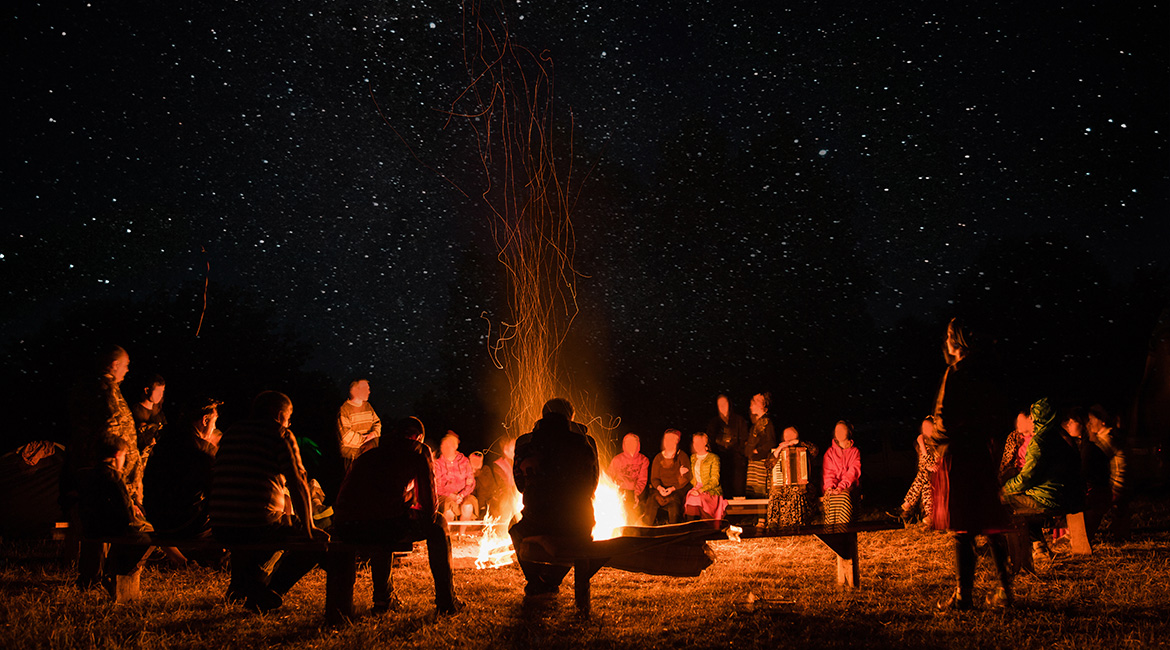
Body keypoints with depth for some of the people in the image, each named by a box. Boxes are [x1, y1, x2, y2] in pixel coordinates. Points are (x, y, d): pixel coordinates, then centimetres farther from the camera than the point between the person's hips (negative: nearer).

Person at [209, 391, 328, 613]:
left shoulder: (232, 433, 19)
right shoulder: (281, 435, 0)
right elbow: (298, 485, -3)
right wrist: (308, 526, 8)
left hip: (220, 529, 7)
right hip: (260, 526, -7)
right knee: (321, 541, 11)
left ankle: (243, 579, 19)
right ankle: (271, 592, 2)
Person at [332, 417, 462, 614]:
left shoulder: (368, 454, 31)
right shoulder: (419, 451, 16)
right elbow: (429, 502, 14)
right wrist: (427, 515, 39)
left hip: (343, 529, 6)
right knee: (437, 523, 23)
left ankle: (383, 598, 40)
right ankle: (447, 601, 23)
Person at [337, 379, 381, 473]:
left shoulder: (367, 406, 14)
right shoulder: (344, 410, -9)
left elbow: (377, 423, 17)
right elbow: (346, 436, -16)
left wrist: (374, 433, -5)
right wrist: (363, 439, -9)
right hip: (352, 455, -6)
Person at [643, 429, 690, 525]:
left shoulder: (682, 457, 5)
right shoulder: (658, 457, 14)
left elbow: (686, 479, -1)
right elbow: (654, 478, 10)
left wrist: (672, 488, -15)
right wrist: (659, 488, -13)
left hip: (678, 490, -2)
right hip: (660, 490, 2)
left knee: (674, 506, -33)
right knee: (651, 503, -28)